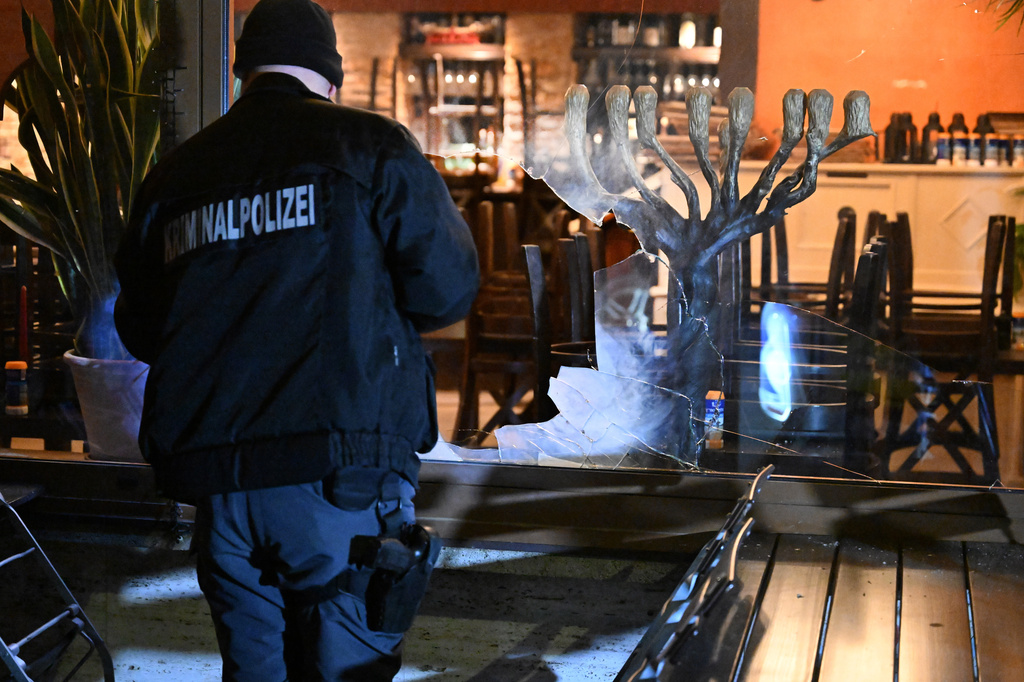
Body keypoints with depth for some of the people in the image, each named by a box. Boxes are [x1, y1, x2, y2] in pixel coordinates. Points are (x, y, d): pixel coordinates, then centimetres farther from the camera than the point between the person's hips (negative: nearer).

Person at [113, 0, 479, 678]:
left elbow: (141, 332, 18)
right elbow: (449, 289, -2)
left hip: (214, 486, 4)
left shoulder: (173, 175, 12)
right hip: (339, 473, -4)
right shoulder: (371, 147, 0)